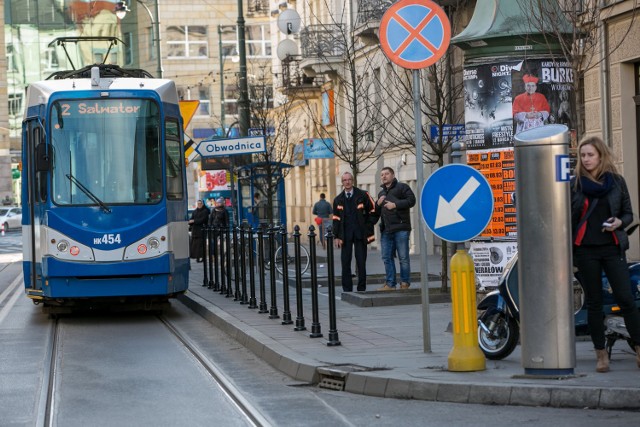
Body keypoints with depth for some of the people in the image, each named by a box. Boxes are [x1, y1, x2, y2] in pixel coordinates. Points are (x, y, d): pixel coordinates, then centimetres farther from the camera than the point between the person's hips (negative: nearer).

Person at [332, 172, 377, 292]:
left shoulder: (363, 195, 2)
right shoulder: (338, 200, 10)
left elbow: (373, 211, 5)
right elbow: (336, 219, 9)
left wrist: (368, 226, -3)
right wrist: (336, 236, 1)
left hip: (360, 234, -2)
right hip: (345, 235, 2)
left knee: (361, 262, 0)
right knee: (345, 263, 0)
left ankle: (361, 288, 8)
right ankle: (347, 289, 5)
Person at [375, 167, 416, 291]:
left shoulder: (402, 187, 3)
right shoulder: (381, 193, 25)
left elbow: (411, 200, -11)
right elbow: (377, 212, 30)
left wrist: (395, 204, -14)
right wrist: (378, 204, 8)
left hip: (400, 229, -7)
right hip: (386, 230, 7)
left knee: (403, 257, -4)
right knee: (387, 258, 5)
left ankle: (405, 283, 2)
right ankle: (390, 284, 9)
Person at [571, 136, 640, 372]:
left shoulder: (617, 181, 7)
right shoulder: (574, 184, 5)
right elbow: (568, 217, 5)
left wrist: (619, 222, -11)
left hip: (612, 248, 0)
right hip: (586, 249, 0)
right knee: (594, 302, 4)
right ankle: (601, 354, 11)